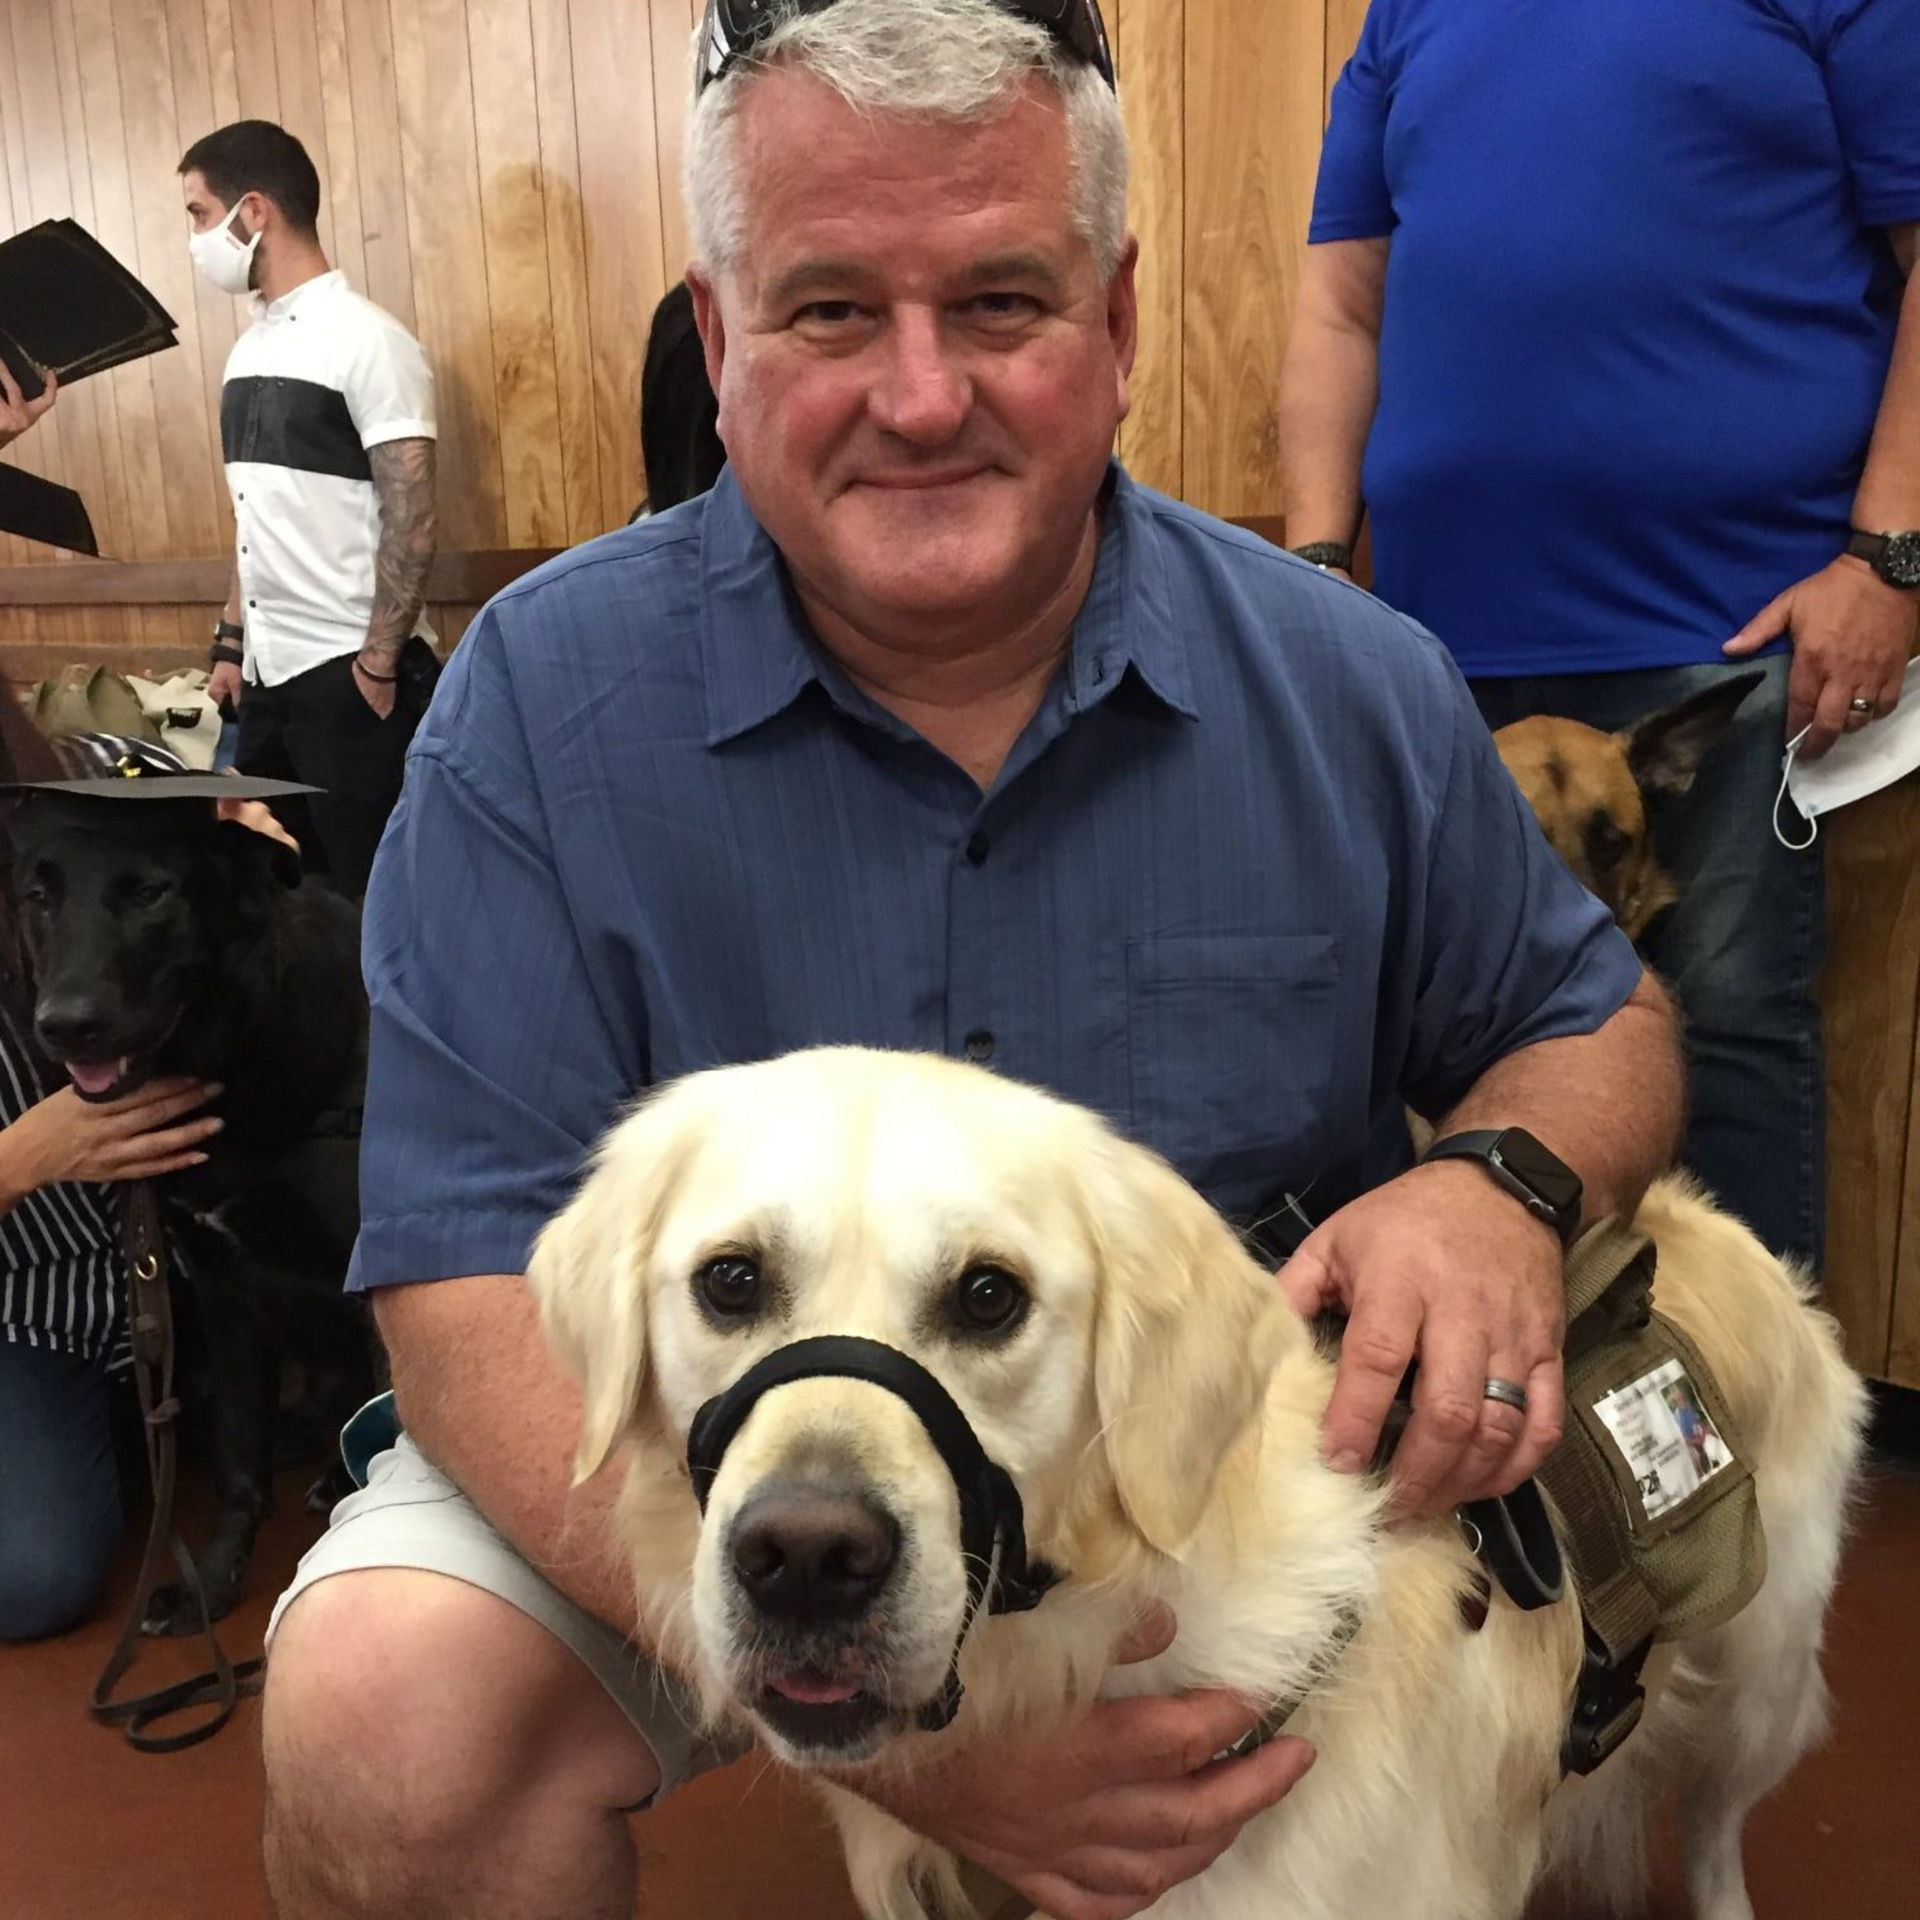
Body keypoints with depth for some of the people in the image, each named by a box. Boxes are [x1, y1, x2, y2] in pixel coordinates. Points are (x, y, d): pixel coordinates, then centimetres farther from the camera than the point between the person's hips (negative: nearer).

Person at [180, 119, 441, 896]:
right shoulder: (249, 349, 13)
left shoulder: (367, 340, -11)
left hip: (346, 673, -8)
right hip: (270, 672, 8)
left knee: (368, 889, 0)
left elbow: (411, 524, -15)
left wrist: (380, 665, -16)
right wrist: (232, 642, 15)